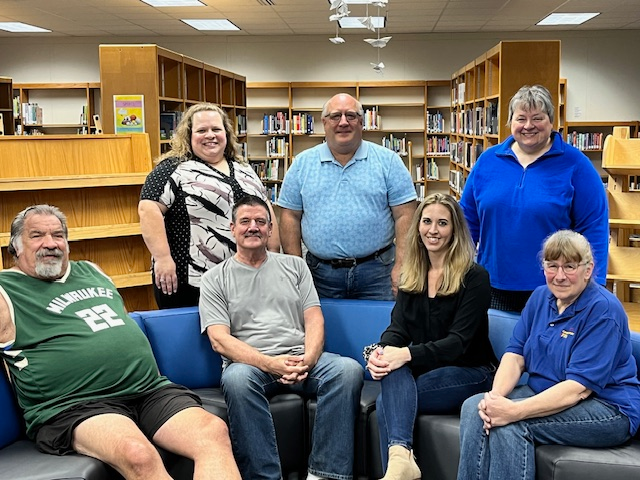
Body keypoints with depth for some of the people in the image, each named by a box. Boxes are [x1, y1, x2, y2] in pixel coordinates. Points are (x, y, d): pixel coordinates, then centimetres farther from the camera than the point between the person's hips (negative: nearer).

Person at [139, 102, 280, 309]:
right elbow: (148, 208, -13)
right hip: (191, 280, -5)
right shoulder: (174, 168, -5)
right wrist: (163, 258, -20)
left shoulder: (243, 169, 14)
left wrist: (274, 253, 11)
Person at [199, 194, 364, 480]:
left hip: (302, 360, 3)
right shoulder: (216, 279, 10)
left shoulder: (294, 266, 18)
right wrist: (270, 363, -18)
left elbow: (314, 320, 11)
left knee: (349, 369, -26)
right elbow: (219, 339, -2)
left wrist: (308, 360, -12)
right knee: (237, 378, -37)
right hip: (250, 363, -2)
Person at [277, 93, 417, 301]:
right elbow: (290, 216, 6)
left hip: (377, 271, -1)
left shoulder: (388, 161, 1)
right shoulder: (302, 164, 6)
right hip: (321, 274, 1)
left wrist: (401, 266, -10)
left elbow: (404, 215, -2)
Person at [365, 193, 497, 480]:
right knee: (392, 371, -34)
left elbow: (458, 341, -16)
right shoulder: (410, 276, 11)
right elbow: (398, 328, 0)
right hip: (423, 369, 4)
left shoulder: (474, 277, -7)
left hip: (470, 372, -4)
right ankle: (400, 457, -46)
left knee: (387, 402, -30)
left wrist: (407, 354, -31)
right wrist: (381, 352, -25)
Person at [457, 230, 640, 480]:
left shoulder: (603, 310, -17)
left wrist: (515, 411, -33)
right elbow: (515, 355, 0)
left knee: (509, 424, -30)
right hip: (543, 392, 7)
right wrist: (495, 395, -21)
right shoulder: (540, 297, 5)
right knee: (474, 407, -18)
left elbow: (579, 387, -24)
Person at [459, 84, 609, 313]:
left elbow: (594, 228, -6)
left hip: (553, 291, -3)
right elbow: (468, 219, 10)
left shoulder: (574, 164, -5)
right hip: (495, 286, 3)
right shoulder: (488, 161, 5)